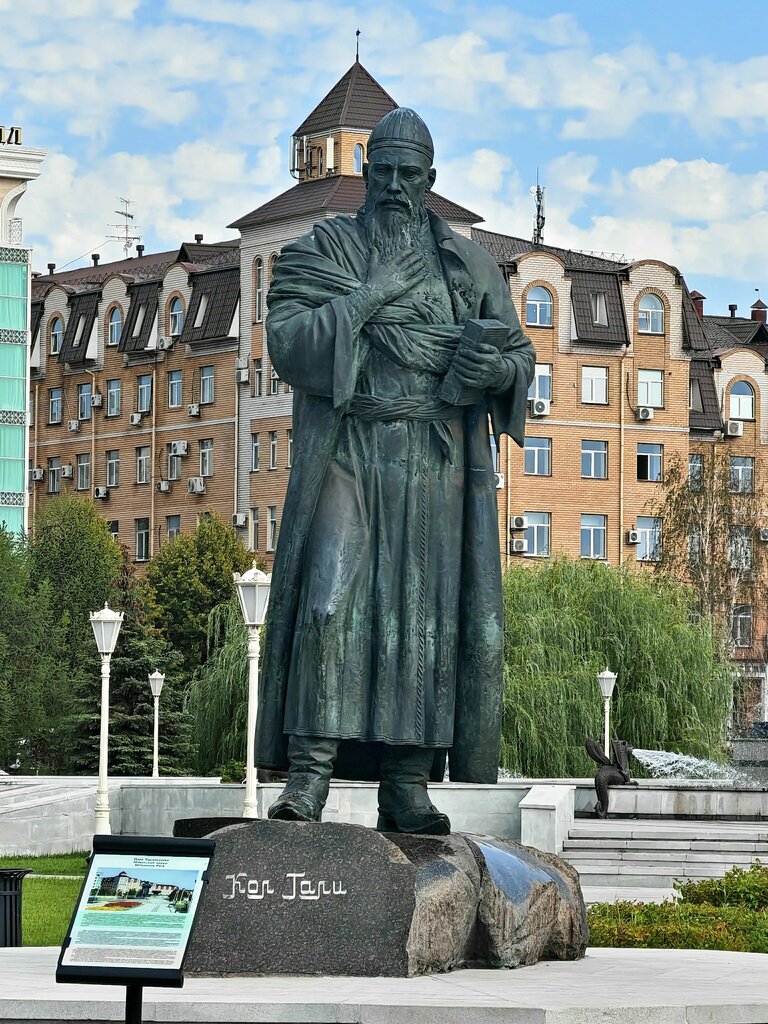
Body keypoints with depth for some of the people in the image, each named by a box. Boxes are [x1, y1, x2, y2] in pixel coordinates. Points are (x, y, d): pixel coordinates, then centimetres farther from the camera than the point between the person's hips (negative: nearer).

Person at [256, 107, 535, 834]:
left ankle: (406, 787, -2)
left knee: (427, 608, -3)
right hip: (348, 453, -2)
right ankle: (309, 773, -20)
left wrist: (496, 368, -8)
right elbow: (286, 344, -5)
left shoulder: (467, 263, 16)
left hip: (435, 461, 2)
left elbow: (520, 354, 15)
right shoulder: (320, 252, 8)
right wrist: (368, 296, -11)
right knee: (331, 599, -17)